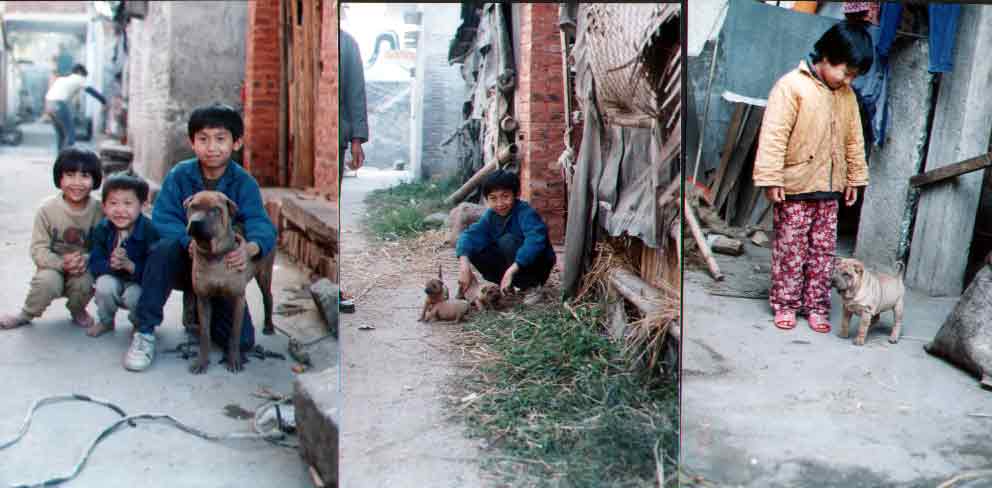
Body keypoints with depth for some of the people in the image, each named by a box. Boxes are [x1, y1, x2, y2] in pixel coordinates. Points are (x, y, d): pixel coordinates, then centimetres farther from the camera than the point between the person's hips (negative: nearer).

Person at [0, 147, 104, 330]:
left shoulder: (99, 211, -11)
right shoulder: (48, 209, -12)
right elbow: (38, 249, -11)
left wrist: (85, 260, -32)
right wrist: (61, 263, -29)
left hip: (84, 268, 0)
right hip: (53, 266, 0)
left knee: (83, 282, -32)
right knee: (47, 282, -32)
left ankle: (78, 310, 6)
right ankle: (26, 315, 1)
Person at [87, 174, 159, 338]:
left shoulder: (149, 231, -22)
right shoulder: (101, 230, -9)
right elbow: (94, 266, -9)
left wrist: (129, 265, -38)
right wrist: (111, 264, -31)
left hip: (141, 283, -3)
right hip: (113, 280, 3)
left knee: (134, 295, -32)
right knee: (104, 284, -28)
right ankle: (105, 321, 4)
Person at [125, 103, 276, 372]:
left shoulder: (244, 183, -11)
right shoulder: (179, 175, -10)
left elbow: (262, 226, -24)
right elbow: (162, 220, -18)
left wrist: (250, 248, -49)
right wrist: (190, 242, -39)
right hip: (184, 262, 0)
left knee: (242, 341, -14)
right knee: (166, 246, -35)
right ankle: (145, 331, -22)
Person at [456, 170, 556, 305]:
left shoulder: (526, 213, -25)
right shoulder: (490, 215, -6)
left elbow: (535, 241, -41)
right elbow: (470, 234, -17)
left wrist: (511, 271, -47)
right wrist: (464, 263, -36)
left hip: (537, 264, -6)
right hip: (511, 263, 6)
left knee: (508, 240, -31)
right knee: (474, 249, -14)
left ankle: (532, 286, -14)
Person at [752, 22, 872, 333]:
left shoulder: (846, 96, 8)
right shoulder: (791, 86, -13)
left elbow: (854, 140, 16)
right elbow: (773, 136, -16)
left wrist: (855, 178, 16)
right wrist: (771, 179, -19)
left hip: (830, 190, 6)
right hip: (795, 188, -6)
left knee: (824, 250, 10)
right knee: (791, 249, 3)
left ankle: (816, 305, 19)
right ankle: (785, 304, 15)